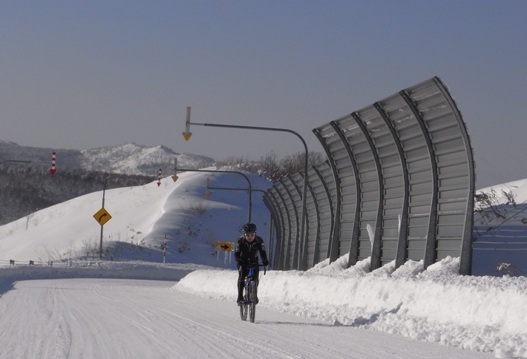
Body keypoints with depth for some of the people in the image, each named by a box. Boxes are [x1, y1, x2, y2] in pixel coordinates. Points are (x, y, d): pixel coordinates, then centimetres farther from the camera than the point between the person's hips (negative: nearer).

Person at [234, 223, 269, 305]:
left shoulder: (259, 240, -20)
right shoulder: (240, 241, -23)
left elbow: (262, 252, -22)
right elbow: (236, 253, -24)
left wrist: (265, 261, -41)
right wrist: (238, 261, -44)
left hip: (253, 261, 2)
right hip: (243, 261, -2)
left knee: (255, 278, -14)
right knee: (241, 277, -21)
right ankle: (240, 297, -19)